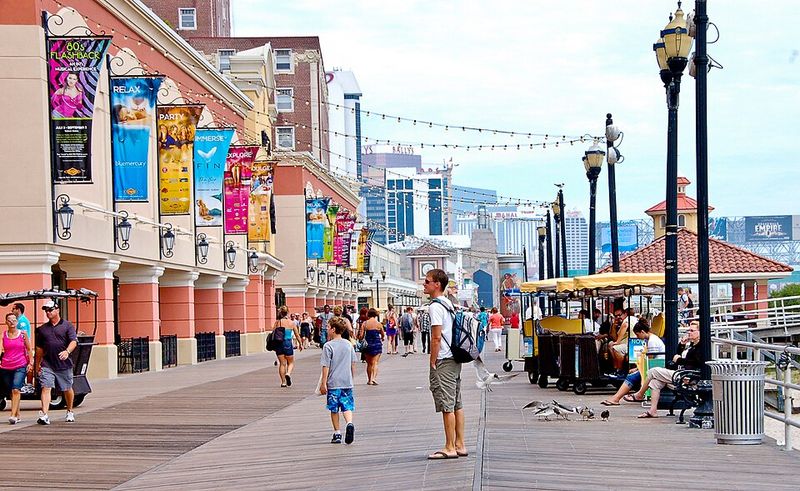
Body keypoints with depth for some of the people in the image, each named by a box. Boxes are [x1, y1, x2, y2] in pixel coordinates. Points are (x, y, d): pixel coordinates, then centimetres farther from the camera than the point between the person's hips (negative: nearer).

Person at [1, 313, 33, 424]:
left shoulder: (23, 334, 3)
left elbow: (28, 349, 10)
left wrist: (30, 363, 5)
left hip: (21, 366, -3)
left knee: (15, 390, -18)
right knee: (11, 392, 10)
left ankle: (13, 415, -23)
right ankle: (18, 415, 21)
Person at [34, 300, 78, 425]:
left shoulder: (67, 325, 1)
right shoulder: (42, 329, 13)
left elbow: (74, 341, -10)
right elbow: (39, 348, 19)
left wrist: (67, 351, -28)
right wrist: (37, 364, 18)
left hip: (64, 364, -2)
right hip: (47, 364, 2)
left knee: (67, 389, 11)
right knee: (46, 388, -12)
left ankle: (70, 412, 31)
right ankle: (44, 415, -19)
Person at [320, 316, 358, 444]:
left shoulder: (328, 346, -9)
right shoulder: (348, 344, 6)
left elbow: (326, 366, -10)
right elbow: (353, 363, 12)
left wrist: (323, 383, -5)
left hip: (333, 383, -3)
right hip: (347, 382, 3)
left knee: (334, 409, 7)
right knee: (347, 406, 5)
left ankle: (337, 434, 11)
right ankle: (349, 424, -21)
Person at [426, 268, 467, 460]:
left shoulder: (435, 307, -14)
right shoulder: (449, 304, 15)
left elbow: (436, 338, -18)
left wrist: (432, 363, -13)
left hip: (443, 361, -10)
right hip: (455, 359, 10)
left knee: (447, 406, -6)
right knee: (456, 404, 11)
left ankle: (450, 448, -4)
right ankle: (460, 445, 15)